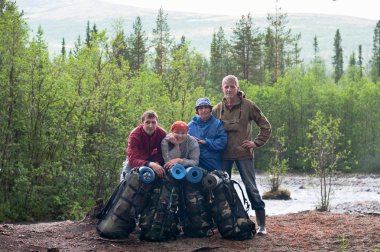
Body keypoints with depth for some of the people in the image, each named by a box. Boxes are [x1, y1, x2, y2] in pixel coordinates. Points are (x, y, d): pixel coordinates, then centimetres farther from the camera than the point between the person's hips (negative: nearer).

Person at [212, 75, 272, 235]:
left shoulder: (248, 106, -3)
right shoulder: (218, 109, 7)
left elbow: (266, 126, 2)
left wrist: (256, 143, -5)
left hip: (243, 153, -3)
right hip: (224, 155, 3)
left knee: (251, 187, -2)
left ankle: (261, 224, 3)